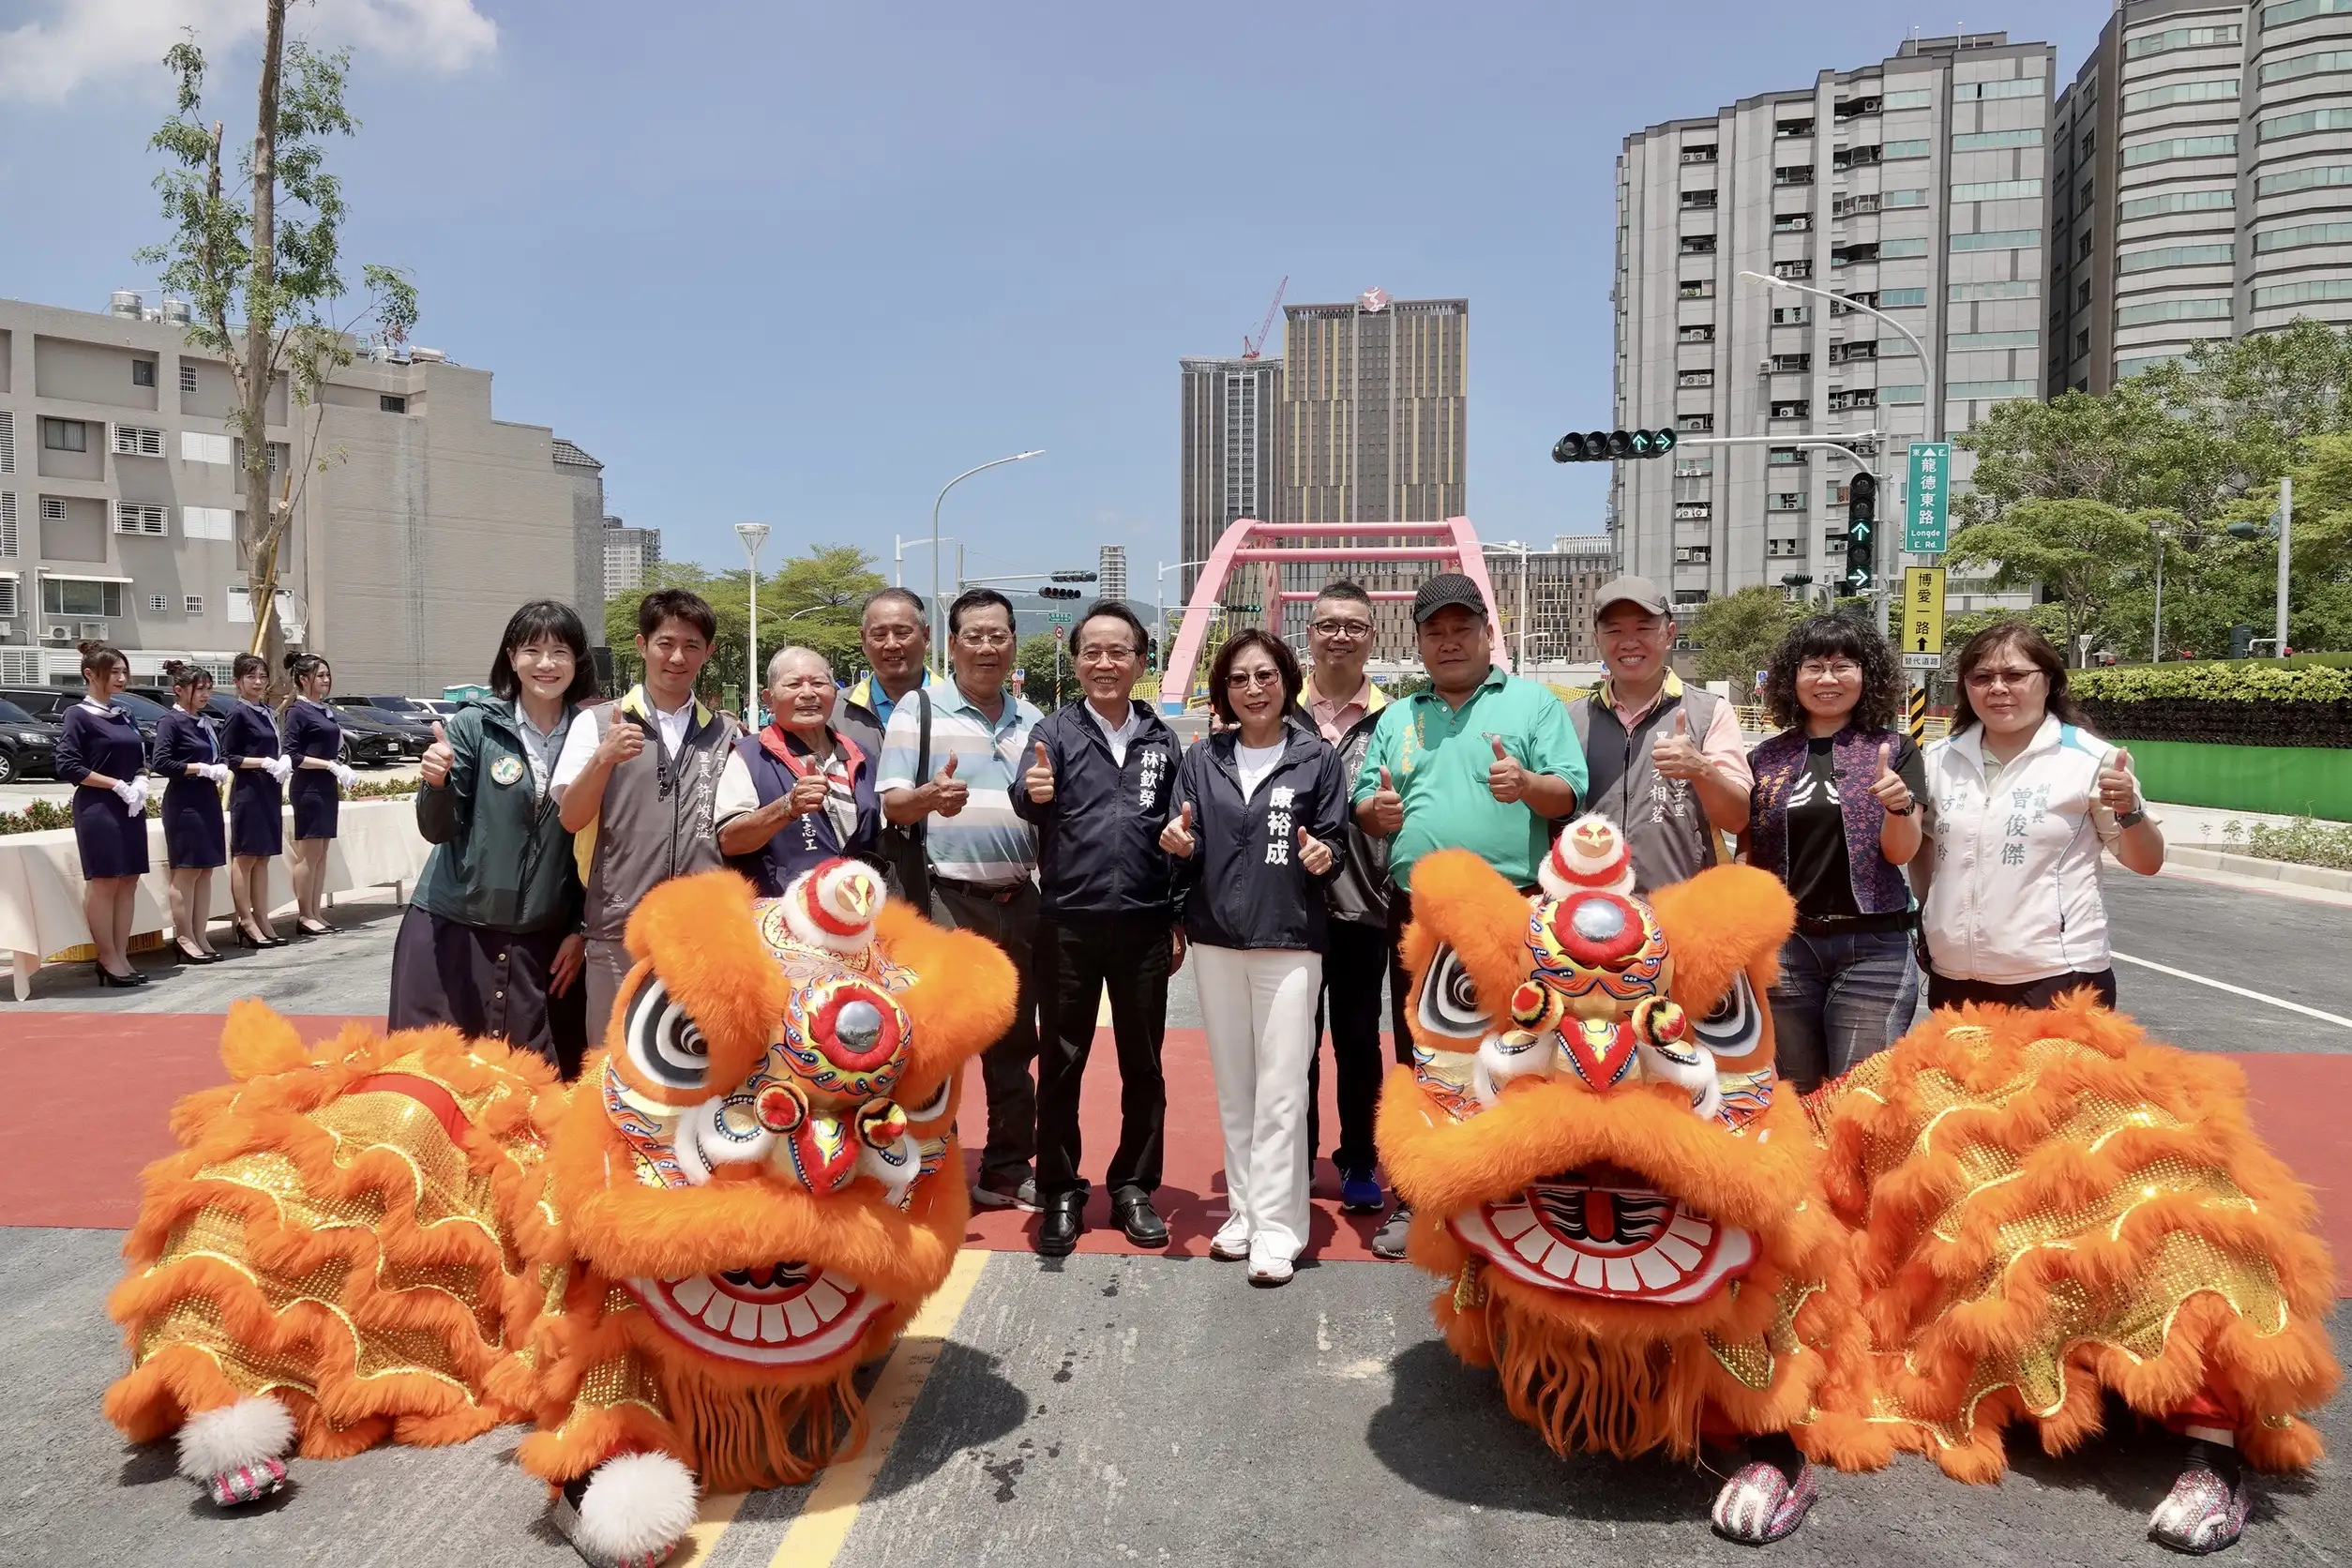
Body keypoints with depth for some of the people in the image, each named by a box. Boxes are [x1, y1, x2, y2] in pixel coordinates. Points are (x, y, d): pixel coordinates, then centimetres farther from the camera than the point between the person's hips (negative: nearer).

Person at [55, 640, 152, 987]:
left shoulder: (125, 717, 15)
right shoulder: (78, 715, -5)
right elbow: (68, 767, -12)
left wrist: (140, 783, 1)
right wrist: (117, 785, -16)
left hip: (131, 808, 7)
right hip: (98, 809, -7)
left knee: (128, 882, 6)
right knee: (103, 883, -3)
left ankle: (122, 957, 11)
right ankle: (108, 959, 2)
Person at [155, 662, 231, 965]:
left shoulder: (205, 723, 14)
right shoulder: (171, 721, -8)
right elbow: (161, 763, -16)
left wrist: (220, 769, 4)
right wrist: (201, 768, -16)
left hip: (208, 801, 8)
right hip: (184, 803, -8)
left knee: (205, 871, 8)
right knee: (186, 871, -3)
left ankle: (201, 938, 11)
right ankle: (184, 938, 2)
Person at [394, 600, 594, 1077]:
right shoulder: (475, 724, -3)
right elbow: (438, 830, -3)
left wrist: (581, 930, 5)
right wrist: (437, 784, -23)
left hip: (544, 941, 1)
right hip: (453, 929, -1)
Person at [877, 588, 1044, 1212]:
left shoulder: (1032, 721, 14)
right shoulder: (919, 712, -1)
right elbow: (892, 804, -8)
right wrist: (930, 796, -29)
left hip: (1019, 899, 5)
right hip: (947, 899, -5)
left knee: (1014, 1043, 12)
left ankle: (1009, 1168, 23)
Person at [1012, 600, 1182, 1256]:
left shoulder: (1163, 740, 9)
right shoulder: (1055, 733, 1)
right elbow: (1031, 806, -17)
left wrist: (1180, 921, 8)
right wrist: (1033, 794, -41)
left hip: (1145, 924, 2)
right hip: (1068, 923, -2)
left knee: (1143, 1064, 10)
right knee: (1061, 1064, 6)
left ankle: (1134, 1189, 24)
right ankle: (1061, 1194, 18)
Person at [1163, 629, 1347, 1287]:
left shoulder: (1316, 758, 1)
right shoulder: (1201, 761, 9)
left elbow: (1335, 843, 3)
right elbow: (1188, 857, 9)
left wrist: (1323, 857, -19)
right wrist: (1181, 846, -13)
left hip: (1289, 941, -3)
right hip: (1215, 941, 4)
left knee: (1280, 1090, -5)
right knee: (1232, 1087, 11)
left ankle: (1275, 1227, 2)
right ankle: (1244, 1212, 21)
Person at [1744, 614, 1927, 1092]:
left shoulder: (1894, 750, 2)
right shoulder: (1767, 758, 7)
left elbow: (1901, 852, -4)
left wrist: (1900, 805, -24)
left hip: (1871, 948, -2)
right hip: (1783, 945, 2)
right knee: (1795, 1098, 10)